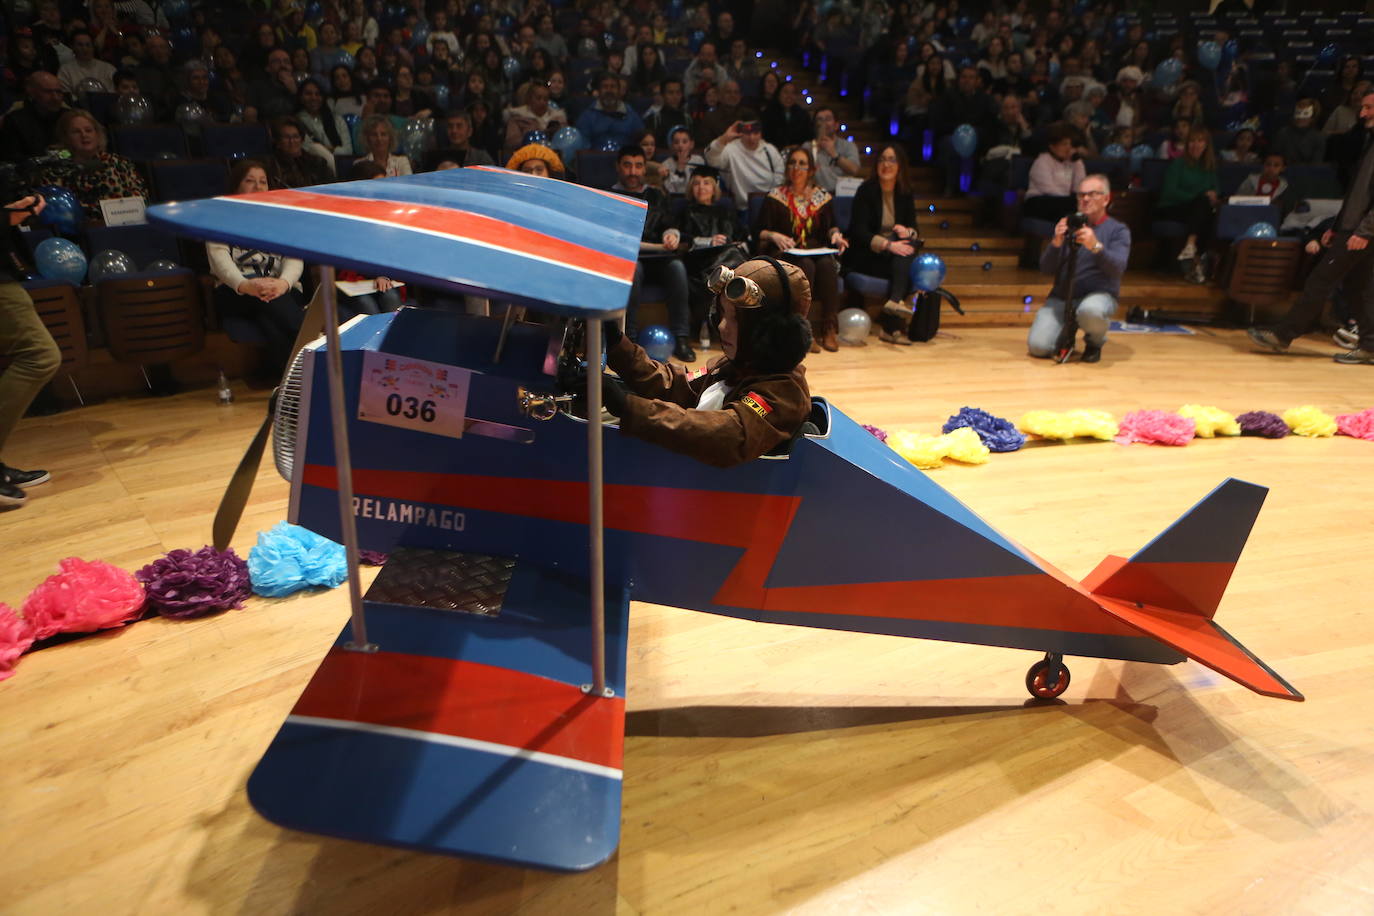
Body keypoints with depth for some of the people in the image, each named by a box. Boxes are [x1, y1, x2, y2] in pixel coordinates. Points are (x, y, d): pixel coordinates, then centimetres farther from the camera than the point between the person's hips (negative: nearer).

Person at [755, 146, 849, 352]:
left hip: (817, 252, 3)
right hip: (785, 255, -2)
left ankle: (829, 329, -27)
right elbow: (759, 231, 1)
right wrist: (774, 236, -19)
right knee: (806, 266, -34)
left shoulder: (822, 196, 15)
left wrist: (835, 234, -2)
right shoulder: (775, 196, 5)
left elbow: (831, 226, 20)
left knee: (827, 265, -31)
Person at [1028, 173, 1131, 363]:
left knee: (1090, 311, -40)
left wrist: (1096, 246, -33)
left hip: (1099, 294, -3)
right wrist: (1056, 243, -18)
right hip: (1061, 296, 3)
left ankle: (1094, 343, -4)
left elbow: (1117, 268, -16)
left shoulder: (1118, 230, 3)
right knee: (1038, 346, -19)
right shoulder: (1067, 225, 10)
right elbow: (1045, 268, 1)